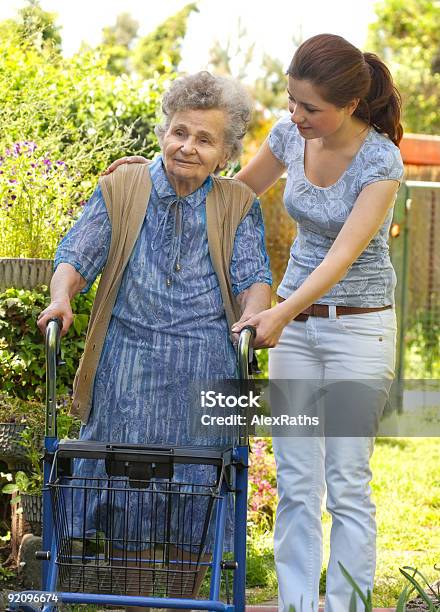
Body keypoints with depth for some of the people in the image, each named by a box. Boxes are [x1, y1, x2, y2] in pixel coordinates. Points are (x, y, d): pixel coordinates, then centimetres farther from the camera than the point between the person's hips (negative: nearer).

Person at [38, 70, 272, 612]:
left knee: (197, 487, -1)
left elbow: (254, 278, 1)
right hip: (127, 359, 0)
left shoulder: (237, 206, 11)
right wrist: (60, 297, -20)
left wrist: (253, 314, -22)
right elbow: (77, 255, 1)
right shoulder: (120, 190, 10)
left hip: (205, 368, 0)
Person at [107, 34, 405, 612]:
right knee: (295, 481, 3)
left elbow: (344, 254, -28)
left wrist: (282, 311, -41)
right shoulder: (291, 135, -2)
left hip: (358, 324, -5)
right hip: (296, 317, 5)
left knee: (347, 484, -3)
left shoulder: (381, 161, -18)